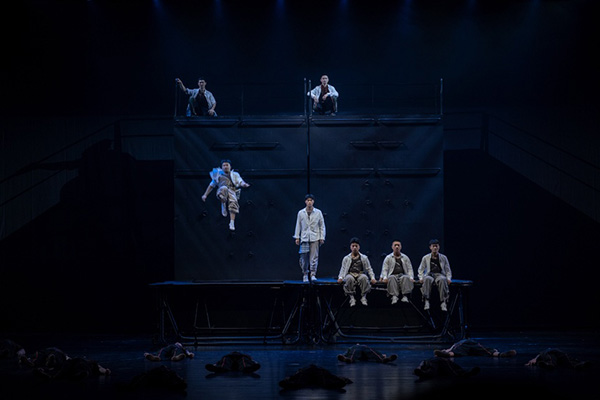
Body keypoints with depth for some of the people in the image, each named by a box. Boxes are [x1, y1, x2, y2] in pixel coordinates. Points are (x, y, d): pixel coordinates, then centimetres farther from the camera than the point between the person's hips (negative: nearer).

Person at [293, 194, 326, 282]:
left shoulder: (318, 212, 4)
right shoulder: (301, 213, 5)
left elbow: (322, 226, 7)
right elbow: (298, 226, 10)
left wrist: (322, 238, 2)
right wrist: (297, 237, 5)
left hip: (314, 238, -1)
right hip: (304, 238, 1)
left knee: (314, 257, -8)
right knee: (304, 258, 2)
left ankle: (313, 275, -6)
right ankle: (305, 274, 15)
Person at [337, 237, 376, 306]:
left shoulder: (364, 258, 20)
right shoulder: (346, 258, 20)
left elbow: (369, 269, 15)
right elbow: (343, 269, 13)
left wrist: (372, 278, -2)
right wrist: (340, 277, -7)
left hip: (361, 274, 0)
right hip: (350, 274, 0)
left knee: (364, 277, -37)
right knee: (349, 279, -38)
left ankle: (363, 297, -32)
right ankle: (352, 298, -33)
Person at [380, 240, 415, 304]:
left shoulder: (405, 257, 22)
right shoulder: (388, 258, 18)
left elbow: (410, 269, 14)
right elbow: (384, 269, 9)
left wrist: (411, 277, -5)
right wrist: (385, 277, -11)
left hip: (403, 275, 1)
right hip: (393, 275, -1)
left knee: (405, 278, -36)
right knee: (392, 278, -37)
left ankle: (405, 296, -49)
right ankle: (394, 296, -51)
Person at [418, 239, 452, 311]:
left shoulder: (443, 258, 14)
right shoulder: (426, 258, 14)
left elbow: (448, 270, 15)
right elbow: (421, 269, 16)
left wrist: (449, 278, -4)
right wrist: (421, 277, -3)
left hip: (440, 275, 0)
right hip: (429, 275, 0)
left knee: (442, 280, -39)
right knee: (427, 279, -39)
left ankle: (443, 302, -43)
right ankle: (426, 301, -43)